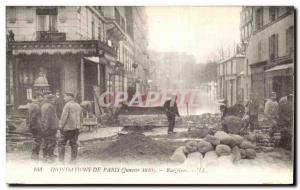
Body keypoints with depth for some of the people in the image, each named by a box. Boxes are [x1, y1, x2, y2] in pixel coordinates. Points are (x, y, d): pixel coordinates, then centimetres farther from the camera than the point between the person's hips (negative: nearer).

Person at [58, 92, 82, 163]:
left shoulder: (67, 105, -12)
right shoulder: (78, 105, 11)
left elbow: (64, 117, -16)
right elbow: (80, 117, 16)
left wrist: (61, 126, -9)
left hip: (67, 128, -7)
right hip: (76, 128, 7)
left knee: (61, 143, 2)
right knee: (74, 143, 11)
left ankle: (61, 159, -1)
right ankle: (73, 159, 12)